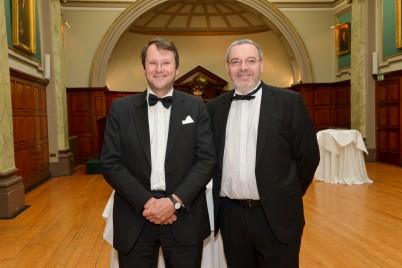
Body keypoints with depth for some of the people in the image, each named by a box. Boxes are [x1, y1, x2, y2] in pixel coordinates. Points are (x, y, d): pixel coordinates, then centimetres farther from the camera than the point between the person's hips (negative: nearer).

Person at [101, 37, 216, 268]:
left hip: (184, 217, 0)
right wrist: (146, 202, -12)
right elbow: (111, 163, -2)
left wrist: (175, 201, -14)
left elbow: (207, 159, -3)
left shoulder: (196, 107, 2)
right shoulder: (121, 108, 3)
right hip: (135, 218, 1)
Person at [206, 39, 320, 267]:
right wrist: (218, 194, 8)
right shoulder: (215, 107, 5)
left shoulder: (289, 101, -5)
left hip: (276, 215, -3)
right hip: (230, 215, 3)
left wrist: (287, 197, 4)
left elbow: (308, 156, -2)